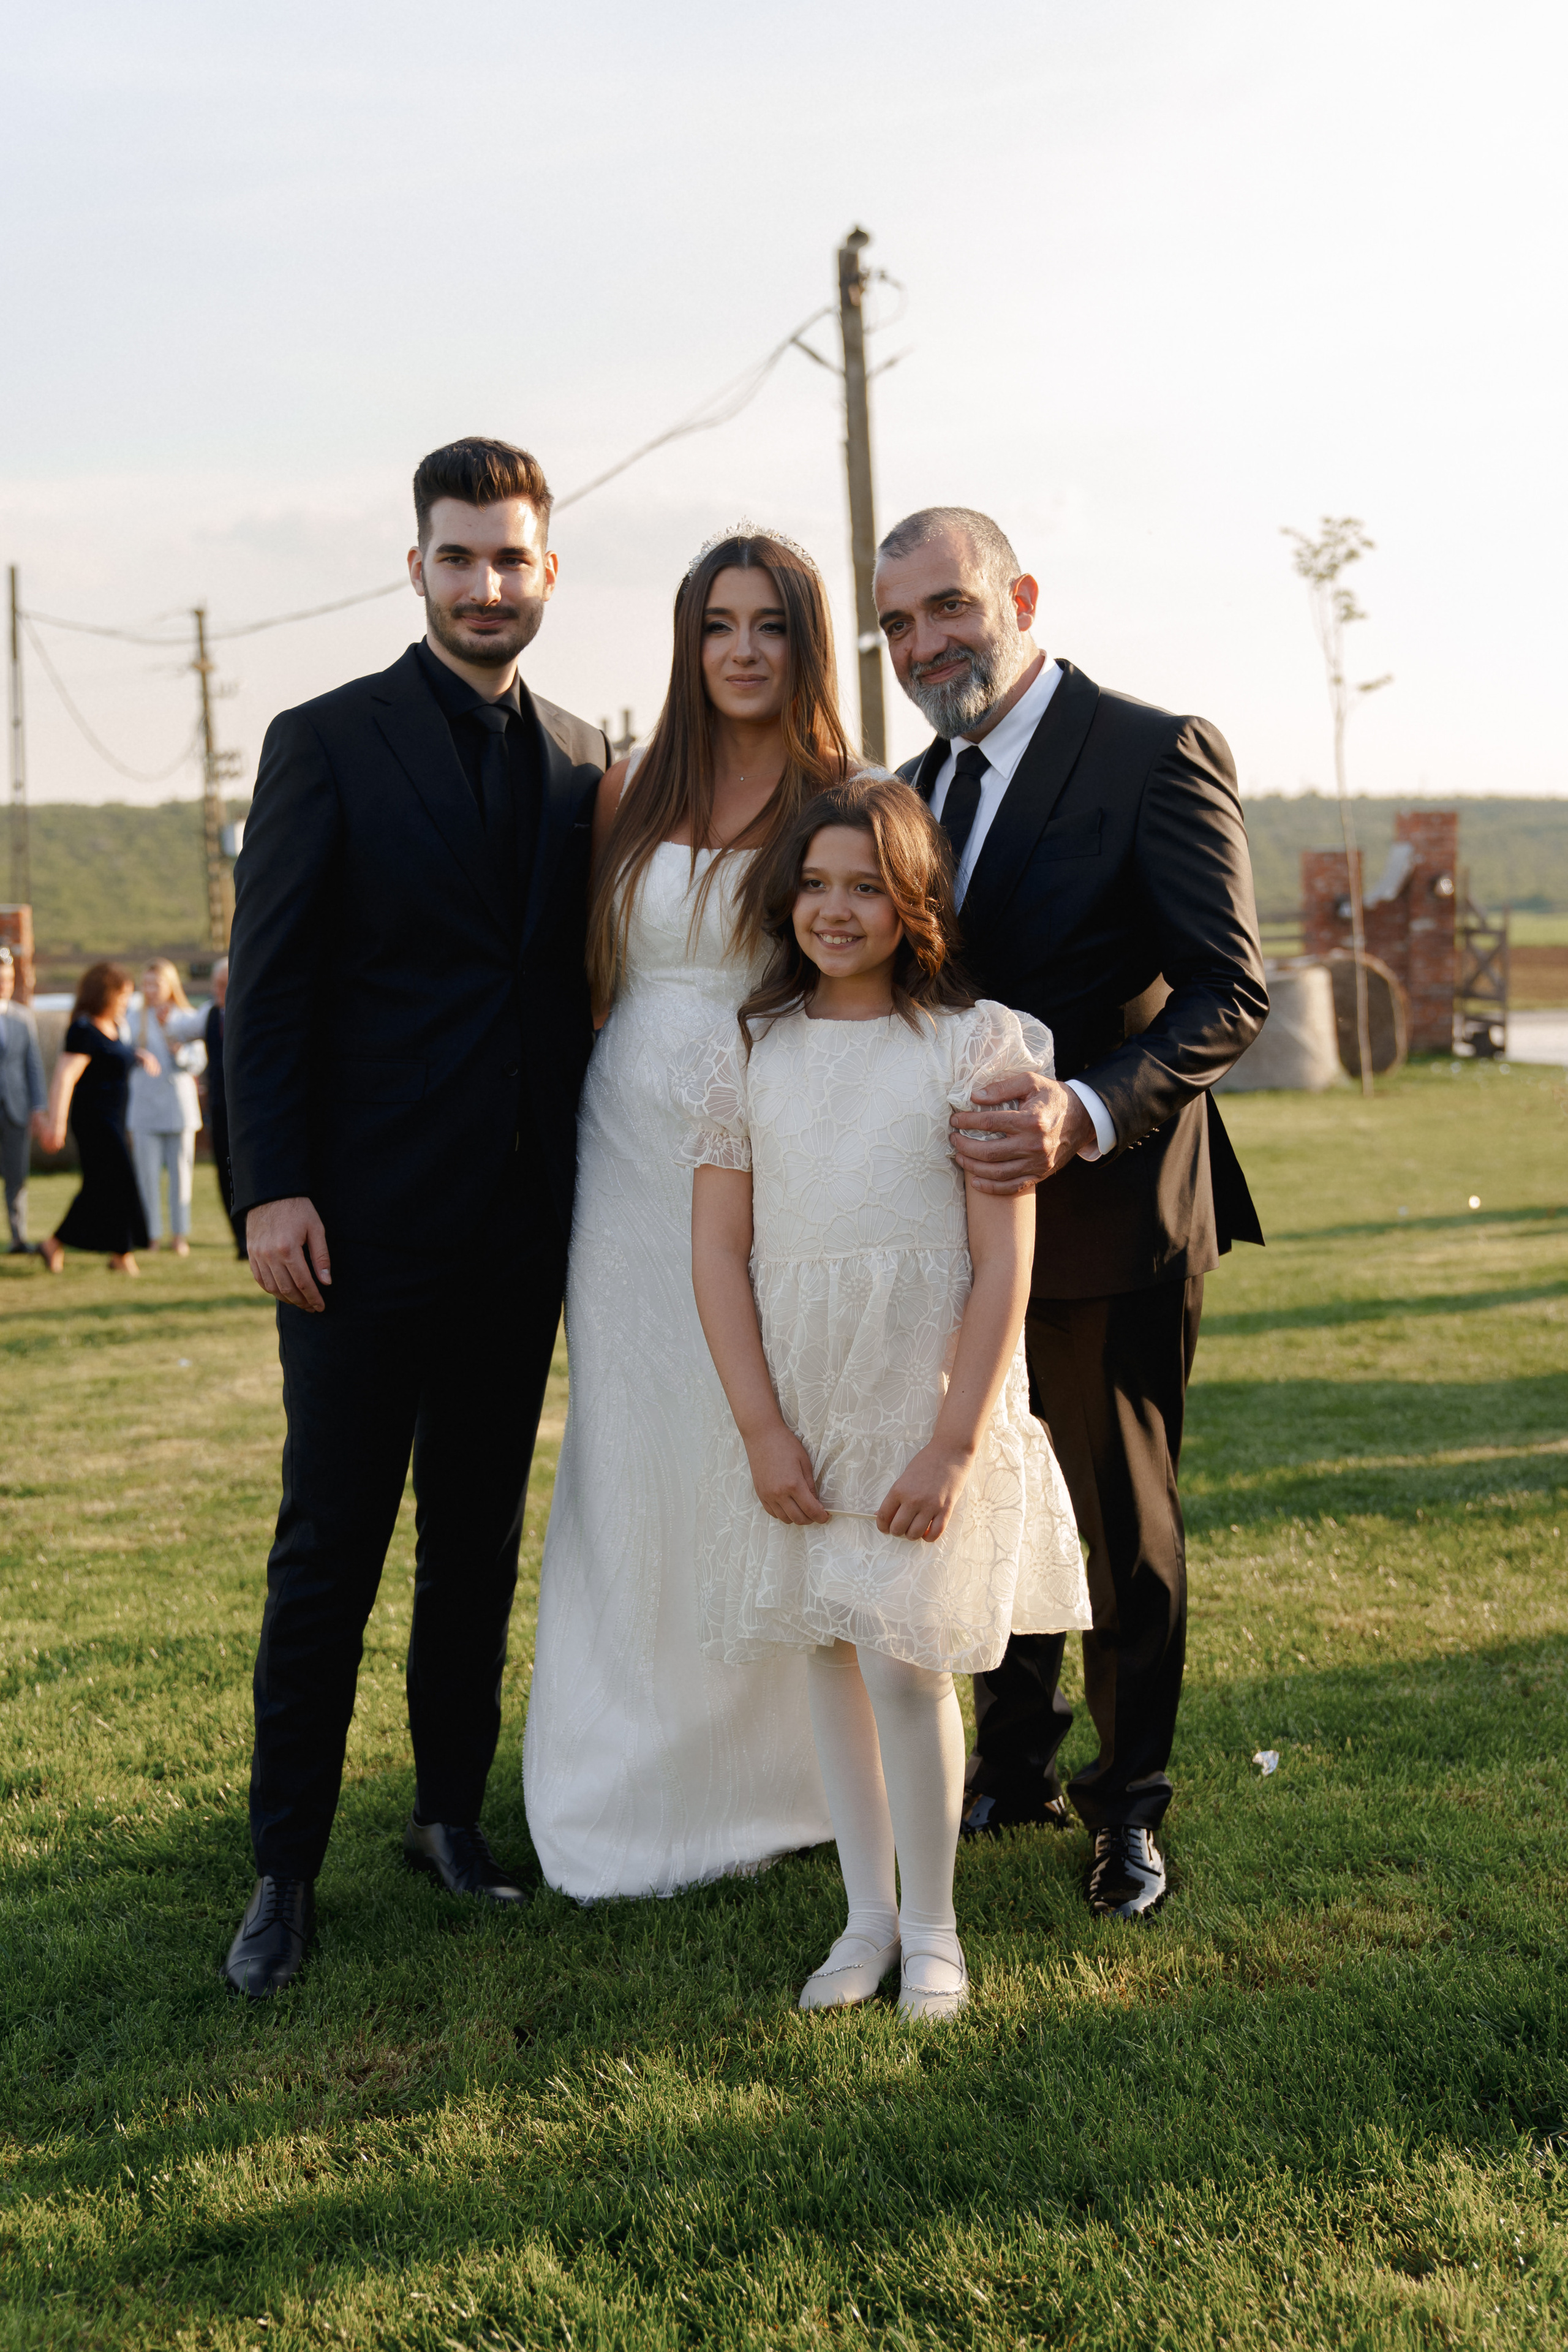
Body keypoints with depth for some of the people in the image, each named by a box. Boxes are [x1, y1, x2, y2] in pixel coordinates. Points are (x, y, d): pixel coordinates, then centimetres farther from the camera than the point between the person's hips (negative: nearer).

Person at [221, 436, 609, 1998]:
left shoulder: (582, 763, 10)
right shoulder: (325, 743, -2)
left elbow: (583, 978, 13)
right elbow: (267, 984, -5)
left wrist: (588, 1181, 6)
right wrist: (272, 1186, -13)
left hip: (521, 1225, 4)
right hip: (364, 1223, -4)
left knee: (480, 1536, 12)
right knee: (329, 1548, 1)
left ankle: (452, 1816, 25)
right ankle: (286, 1866, 11)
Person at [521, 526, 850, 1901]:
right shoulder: (632, 797, 6)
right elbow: (586, 979, 11)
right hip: (638, 1167, 2)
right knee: (639, 1468, 7)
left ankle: (785, 1772, 22)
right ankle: (641, 1788, 21)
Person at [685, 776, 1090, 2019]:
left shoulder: (975, 1046, -5)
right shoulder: (751, 1052, 4)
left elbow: (1004, 1264, -7)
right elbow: (718, 1250, 3)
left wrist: (953, 1444, -13)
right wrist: (763, 1430, -6)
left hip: (929, 1402, -3)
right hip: (798, 1412, 4)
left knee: (906, 1661, -8)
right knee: (832, 1658, 9)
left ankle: (933, 1927, 11)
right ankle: (867, 1916, 23)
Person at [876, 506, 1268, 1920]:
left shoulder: (1159, 755, -11)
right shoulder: (920, 787, 12)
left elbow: (1230, 989, -18)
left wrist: (1087, 1114, -32)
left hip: (1110, 1215, -6)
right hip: (967, 1216, 7)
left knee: (1122, 1522, 6)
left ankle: (1131, 1804, 23)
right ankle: (1014, 1768, 34)